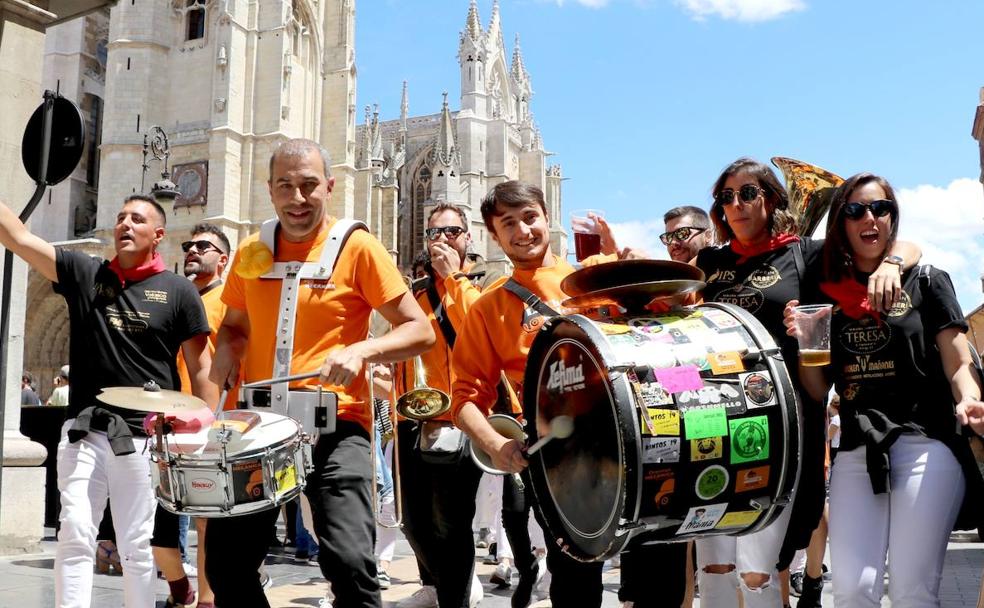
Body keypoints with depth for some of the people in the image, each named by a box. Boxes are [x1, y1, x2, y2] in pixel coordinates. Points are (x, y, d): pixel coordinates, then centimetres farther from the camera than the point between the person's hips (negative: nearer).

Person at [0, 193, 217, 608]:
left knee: (137, 546, 6)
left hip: (145, 435, -2)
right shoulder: (83, 273, 8)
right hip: (83, 430, 2)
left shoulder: (178, 292, 1)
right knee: (74, 536, -3)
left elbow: (200, 368, 1)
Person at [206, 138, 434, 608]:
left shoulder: (357, 248, -5)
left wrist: (362, 350, -21)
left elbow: (419, 330, -5)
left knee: (350, 563, -19)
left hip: (335, 426, -4)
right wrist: (226, 354, 2)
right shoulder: (250, 254, 8)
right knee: (225, 563, 10)